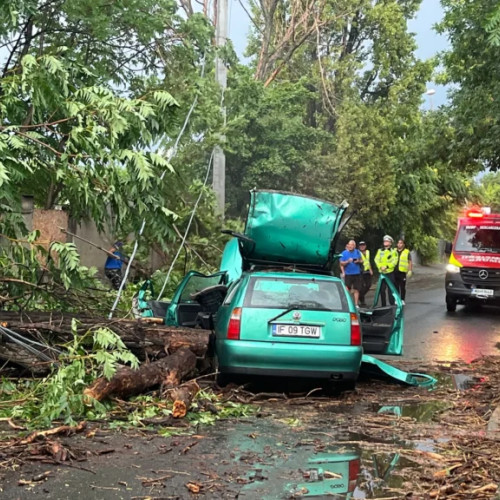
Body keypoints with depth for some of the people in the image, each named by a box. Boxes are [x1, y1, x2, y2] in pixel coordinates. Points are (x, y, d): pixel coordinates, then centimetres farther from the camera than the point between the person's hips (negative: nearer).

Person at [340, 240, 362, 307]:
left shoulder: (357, 252, 5)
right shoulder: (344, 253, -1)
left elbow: (361, 260, 16)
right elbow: (341, 263, -1)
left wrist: (358, 261, -7)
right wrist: (347, 261, -19)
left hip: (357, 273, 2)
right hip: (348, 274, -2)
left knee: (356, 289, 3)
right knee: (347, 290, -5)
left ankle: (356, 304, 10)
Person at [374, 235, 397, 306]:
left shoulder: (393, 251, 1)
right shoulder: (380, 251, 12)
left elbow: (394, 261, -8)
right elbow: (376, 260, 3)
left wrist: (386, 267, -20)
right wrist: (380, 267, -14)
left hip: (390, 272, -4)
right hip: (382, 273, 4)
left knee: (390, 289, -3)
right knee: (382, 289, 7)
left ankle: (392, 304, 4)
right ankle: (383, 305, 16)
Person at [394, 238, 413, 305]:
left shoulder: (407, 252, 4)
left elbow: (410, 262, 2)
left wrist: (410, 271, -7)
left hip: (402, 272, -3)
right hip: (394, 272, 3)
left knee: (402, 287, -1)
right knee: (396, 286, 6)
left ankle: (402, 300, 6)